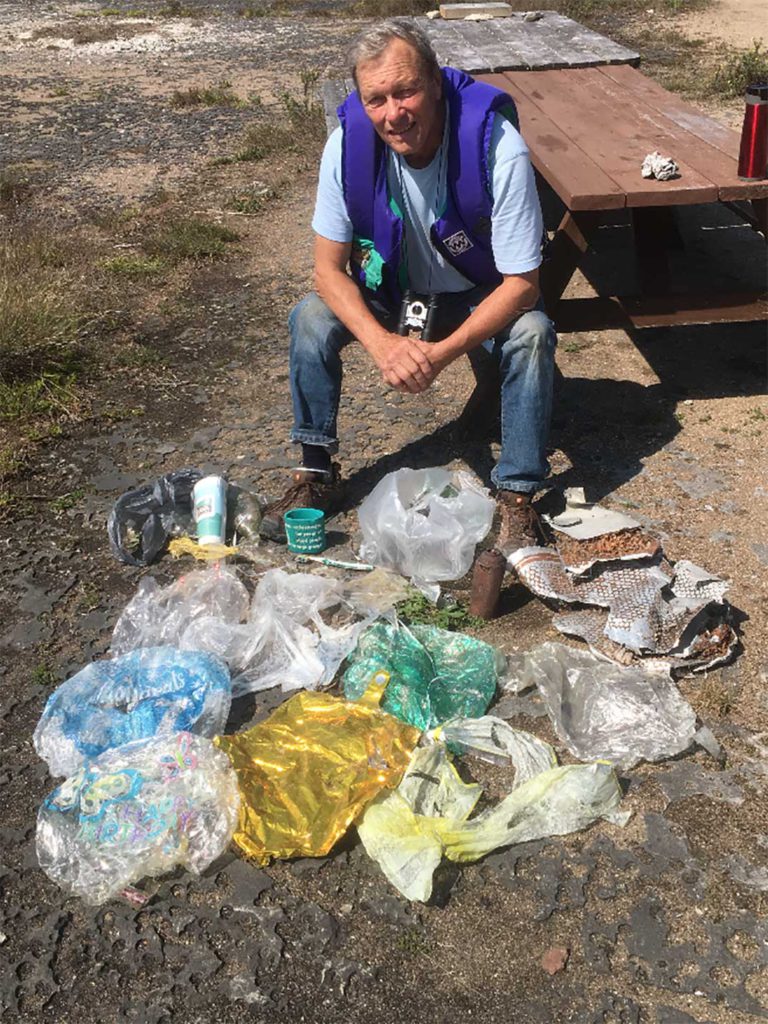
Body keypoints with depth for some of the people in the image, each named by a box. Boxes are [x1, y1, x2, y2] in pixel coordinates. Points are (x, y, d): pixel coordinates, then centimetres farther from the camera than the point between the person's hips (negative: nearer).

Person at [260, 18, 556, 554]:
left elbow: (522, 284, -26)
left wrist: (444, 353, -37)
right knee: (310, 318, -21)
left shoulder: (497, 148, -31)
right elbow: (329, 268, -16)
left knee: (531, 334, -32)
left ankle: (517, 498, -18)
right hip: (390, 291, 3)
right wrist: (383, 344, -33)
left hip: (481, 297, -2)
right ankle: (316, 473, -3)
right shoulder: (348, 142, -23)